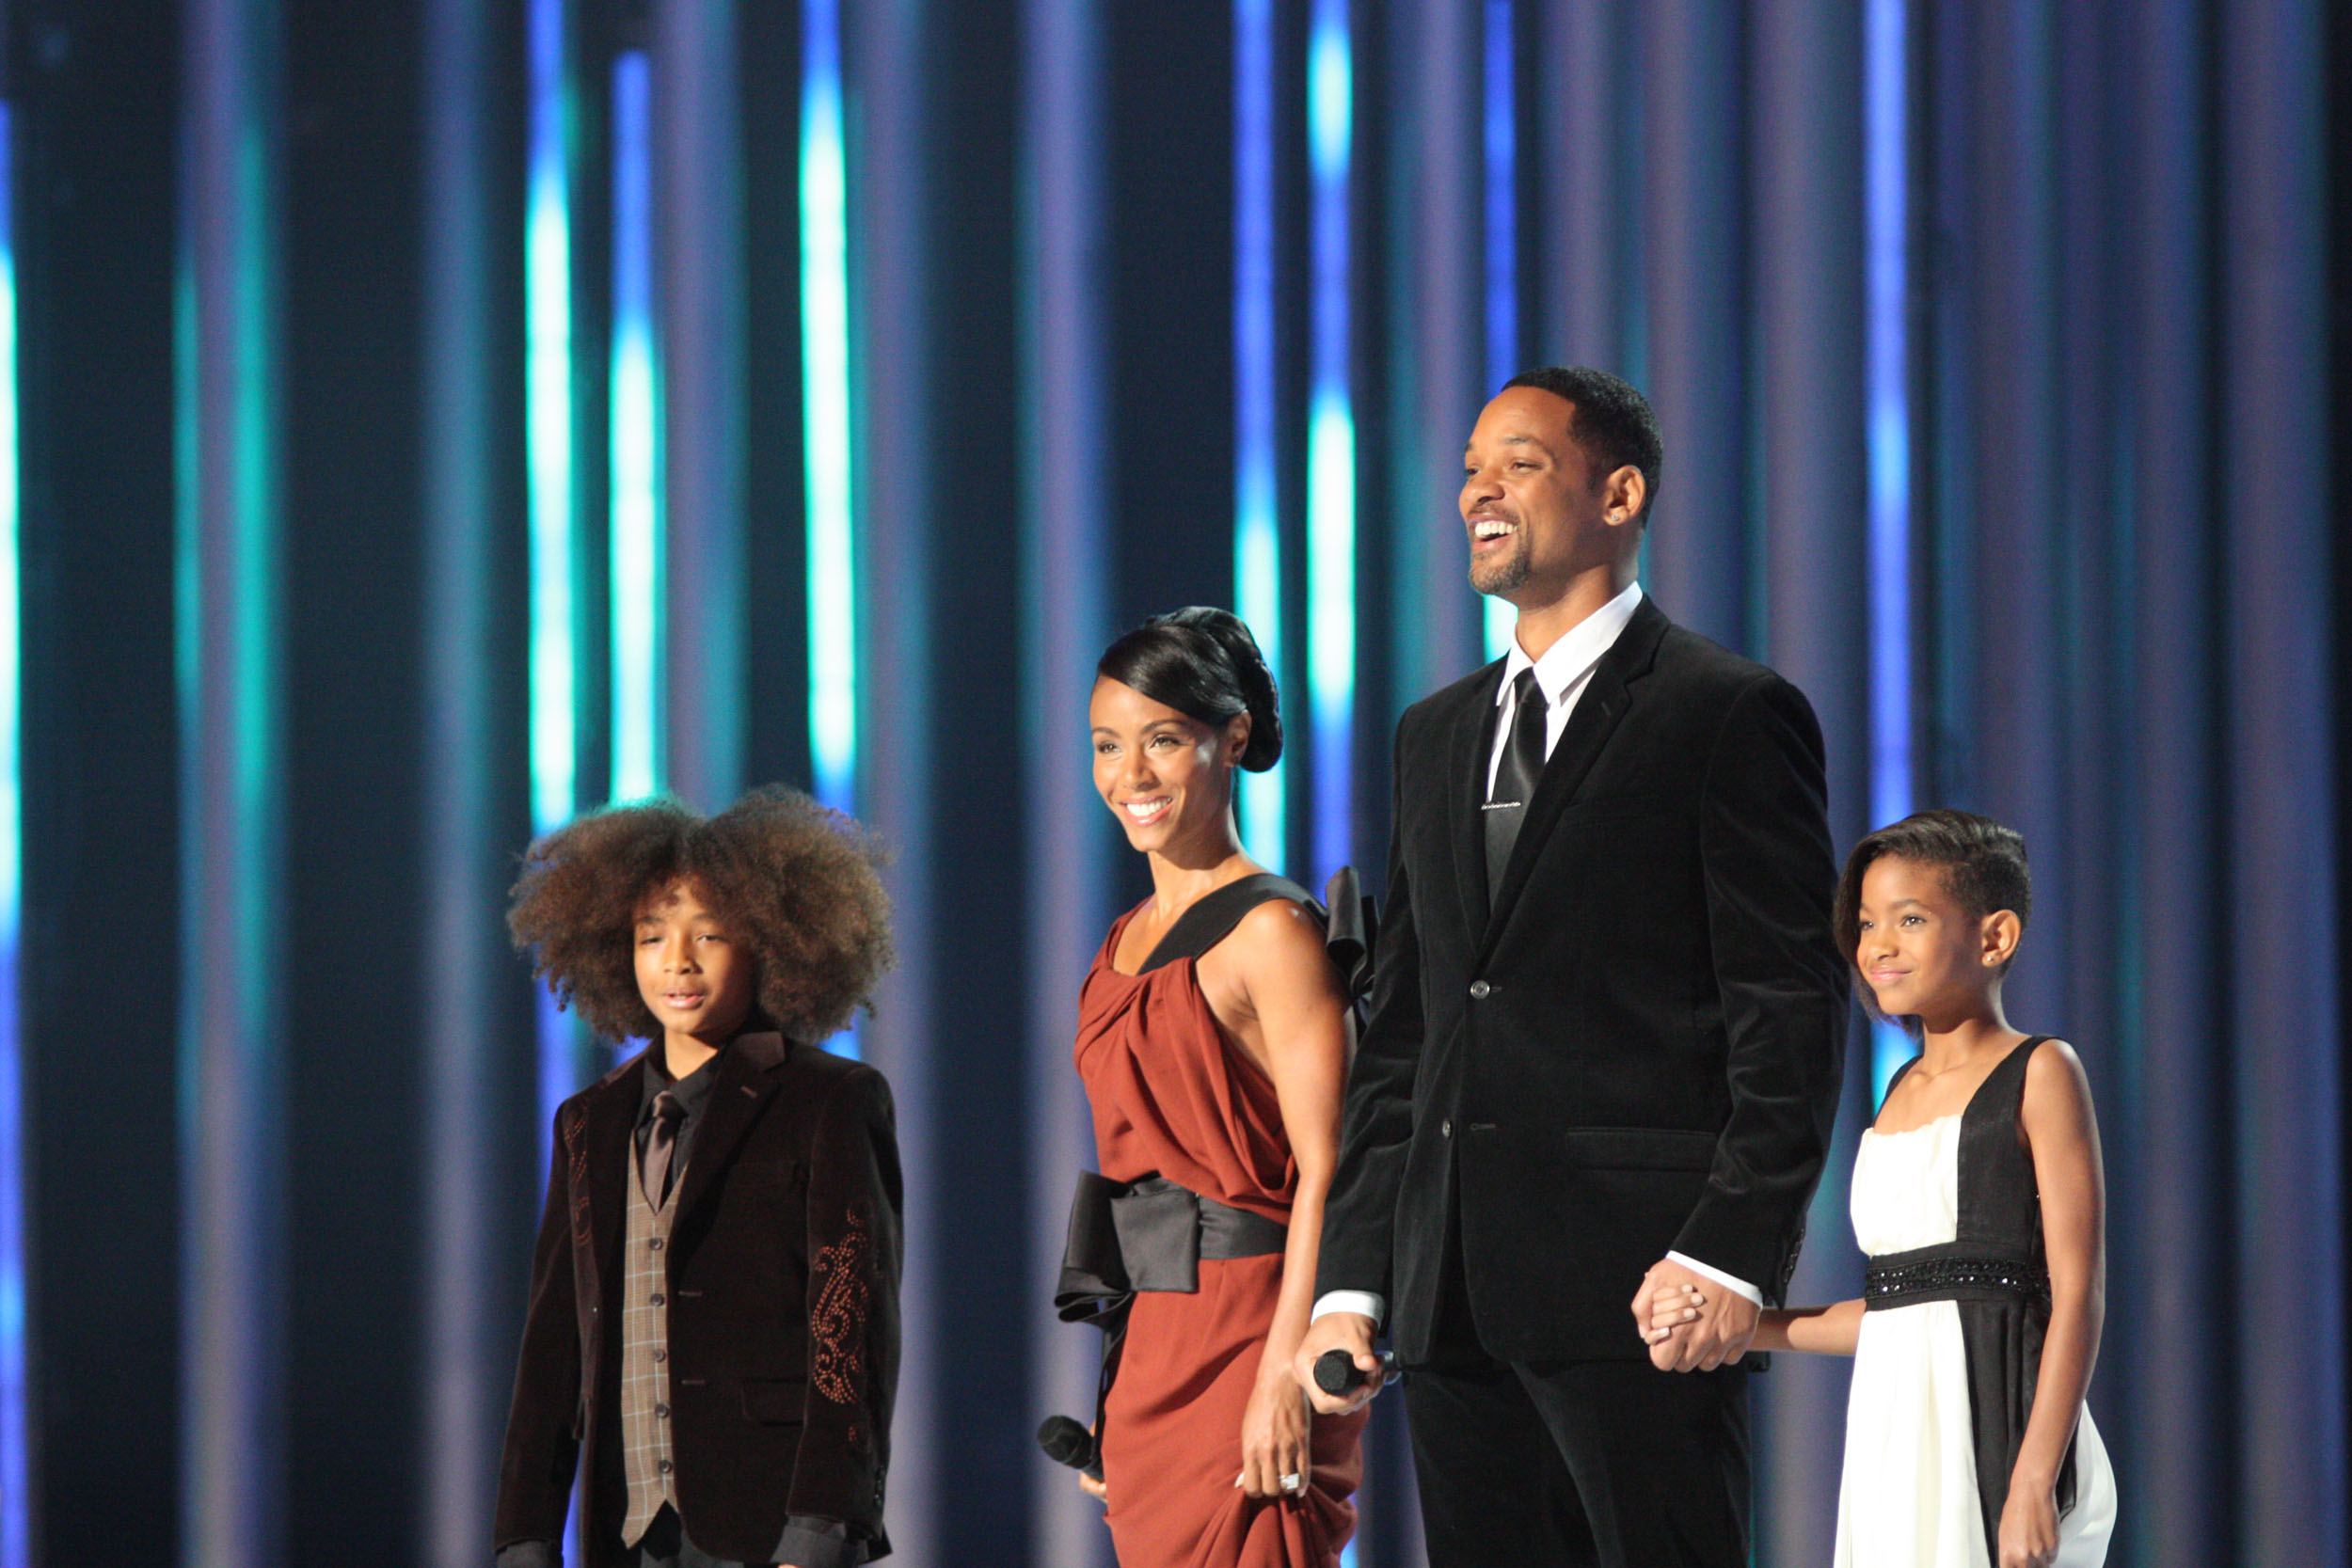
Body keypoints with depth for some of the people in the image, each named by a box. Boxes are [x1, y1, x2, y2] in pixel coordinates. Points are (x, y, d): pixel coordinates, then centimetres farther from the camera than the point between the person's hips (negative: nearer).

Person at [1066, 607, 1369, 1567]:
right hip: (1155, 1345, 8)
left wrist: (1284, 1375, -21)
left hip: (1246, 1335, -8)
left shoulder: (1272, 931, -9)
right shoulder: (1125, 943, 15)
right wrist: (1116, 1399, 16)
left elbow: (1325, 1169, -14)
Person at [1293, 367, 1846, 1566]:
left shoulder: (1728, 715, -1)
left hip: (1639, 1288, -7)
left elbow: (1792, 1012, -7)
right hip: (1454, 1294, 7)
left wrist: (1730, 1251, -17)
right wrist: (1352, 1277, 10)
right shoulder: (1437, 736, 20)